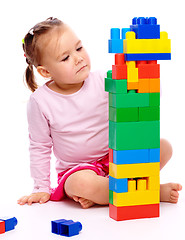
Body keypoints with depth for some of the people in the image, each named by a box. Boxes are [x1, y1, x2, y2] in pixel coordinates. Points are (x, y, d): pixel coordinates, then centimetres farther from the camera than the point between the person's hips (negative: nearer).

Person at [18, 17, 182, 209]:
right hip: (77, 169, -3)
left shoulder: (102, 82, -7)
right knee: (81, 184, -39)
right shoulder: (40, 102, -10)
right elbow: (39, 148, 0)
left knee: (164, 147, -15)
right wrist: (42, 189, 1)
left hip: (115, 157, 3)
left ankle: (99, 195, -19)